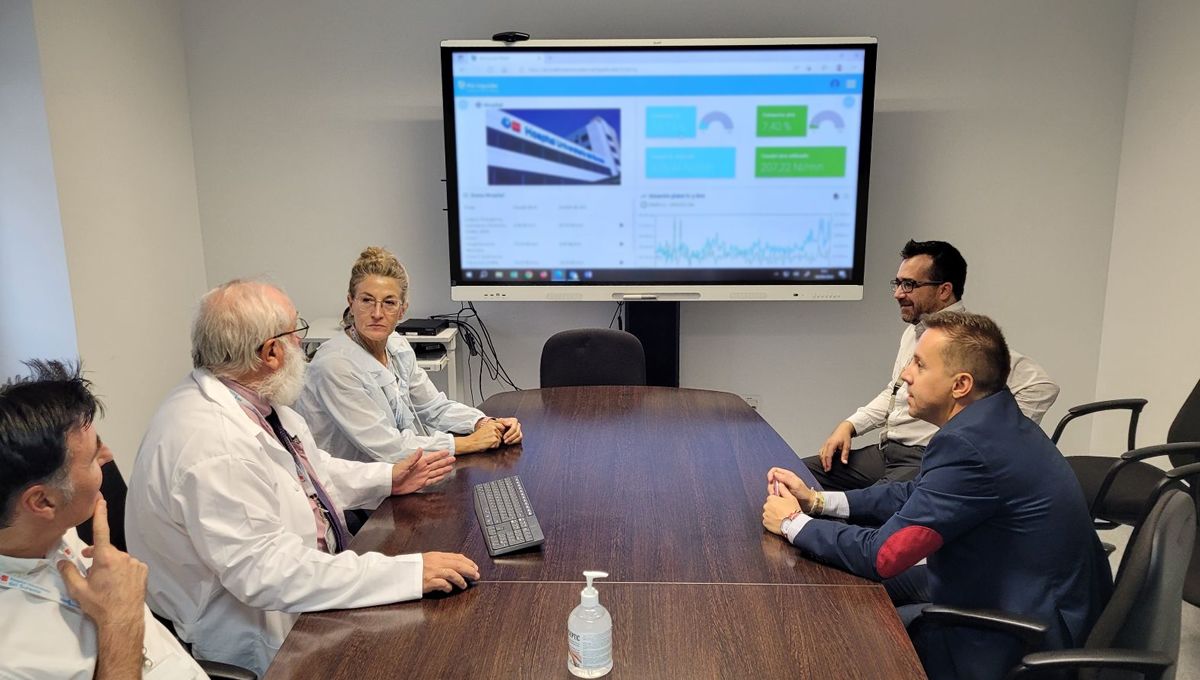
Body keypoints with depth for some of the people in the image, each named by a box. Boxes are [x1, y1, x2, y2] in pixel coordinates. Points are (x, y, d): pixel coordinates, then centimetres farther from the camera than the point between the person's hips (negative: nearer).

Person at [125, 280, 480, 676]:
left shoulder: (250, 400, -2)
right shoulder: (213, 447, -29)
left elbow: (310, 469, 15)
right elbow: (266, 573, -30)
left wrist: (386, 479, 4)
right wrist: (409, 573, -31)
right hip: (265, 634, -8)